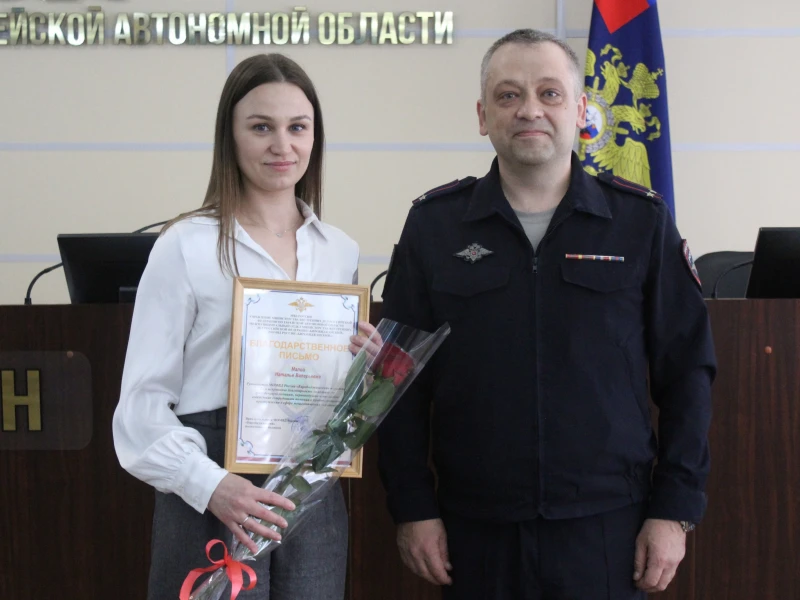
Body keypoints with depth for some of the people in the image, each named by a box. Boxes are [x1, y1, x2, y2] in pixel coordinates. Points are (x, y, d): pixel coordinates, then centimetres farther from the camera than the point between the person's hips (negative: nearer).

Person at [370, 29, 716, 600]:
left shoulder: (641, 220, 0)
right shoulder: (433, 224, 1)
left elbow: (687, 373, 2)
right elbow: (402, 379, 3)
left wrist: (675, 510, -2)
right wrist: (413, 508, -1)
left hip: (606, 529, 0)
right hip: (475, 529, 1)